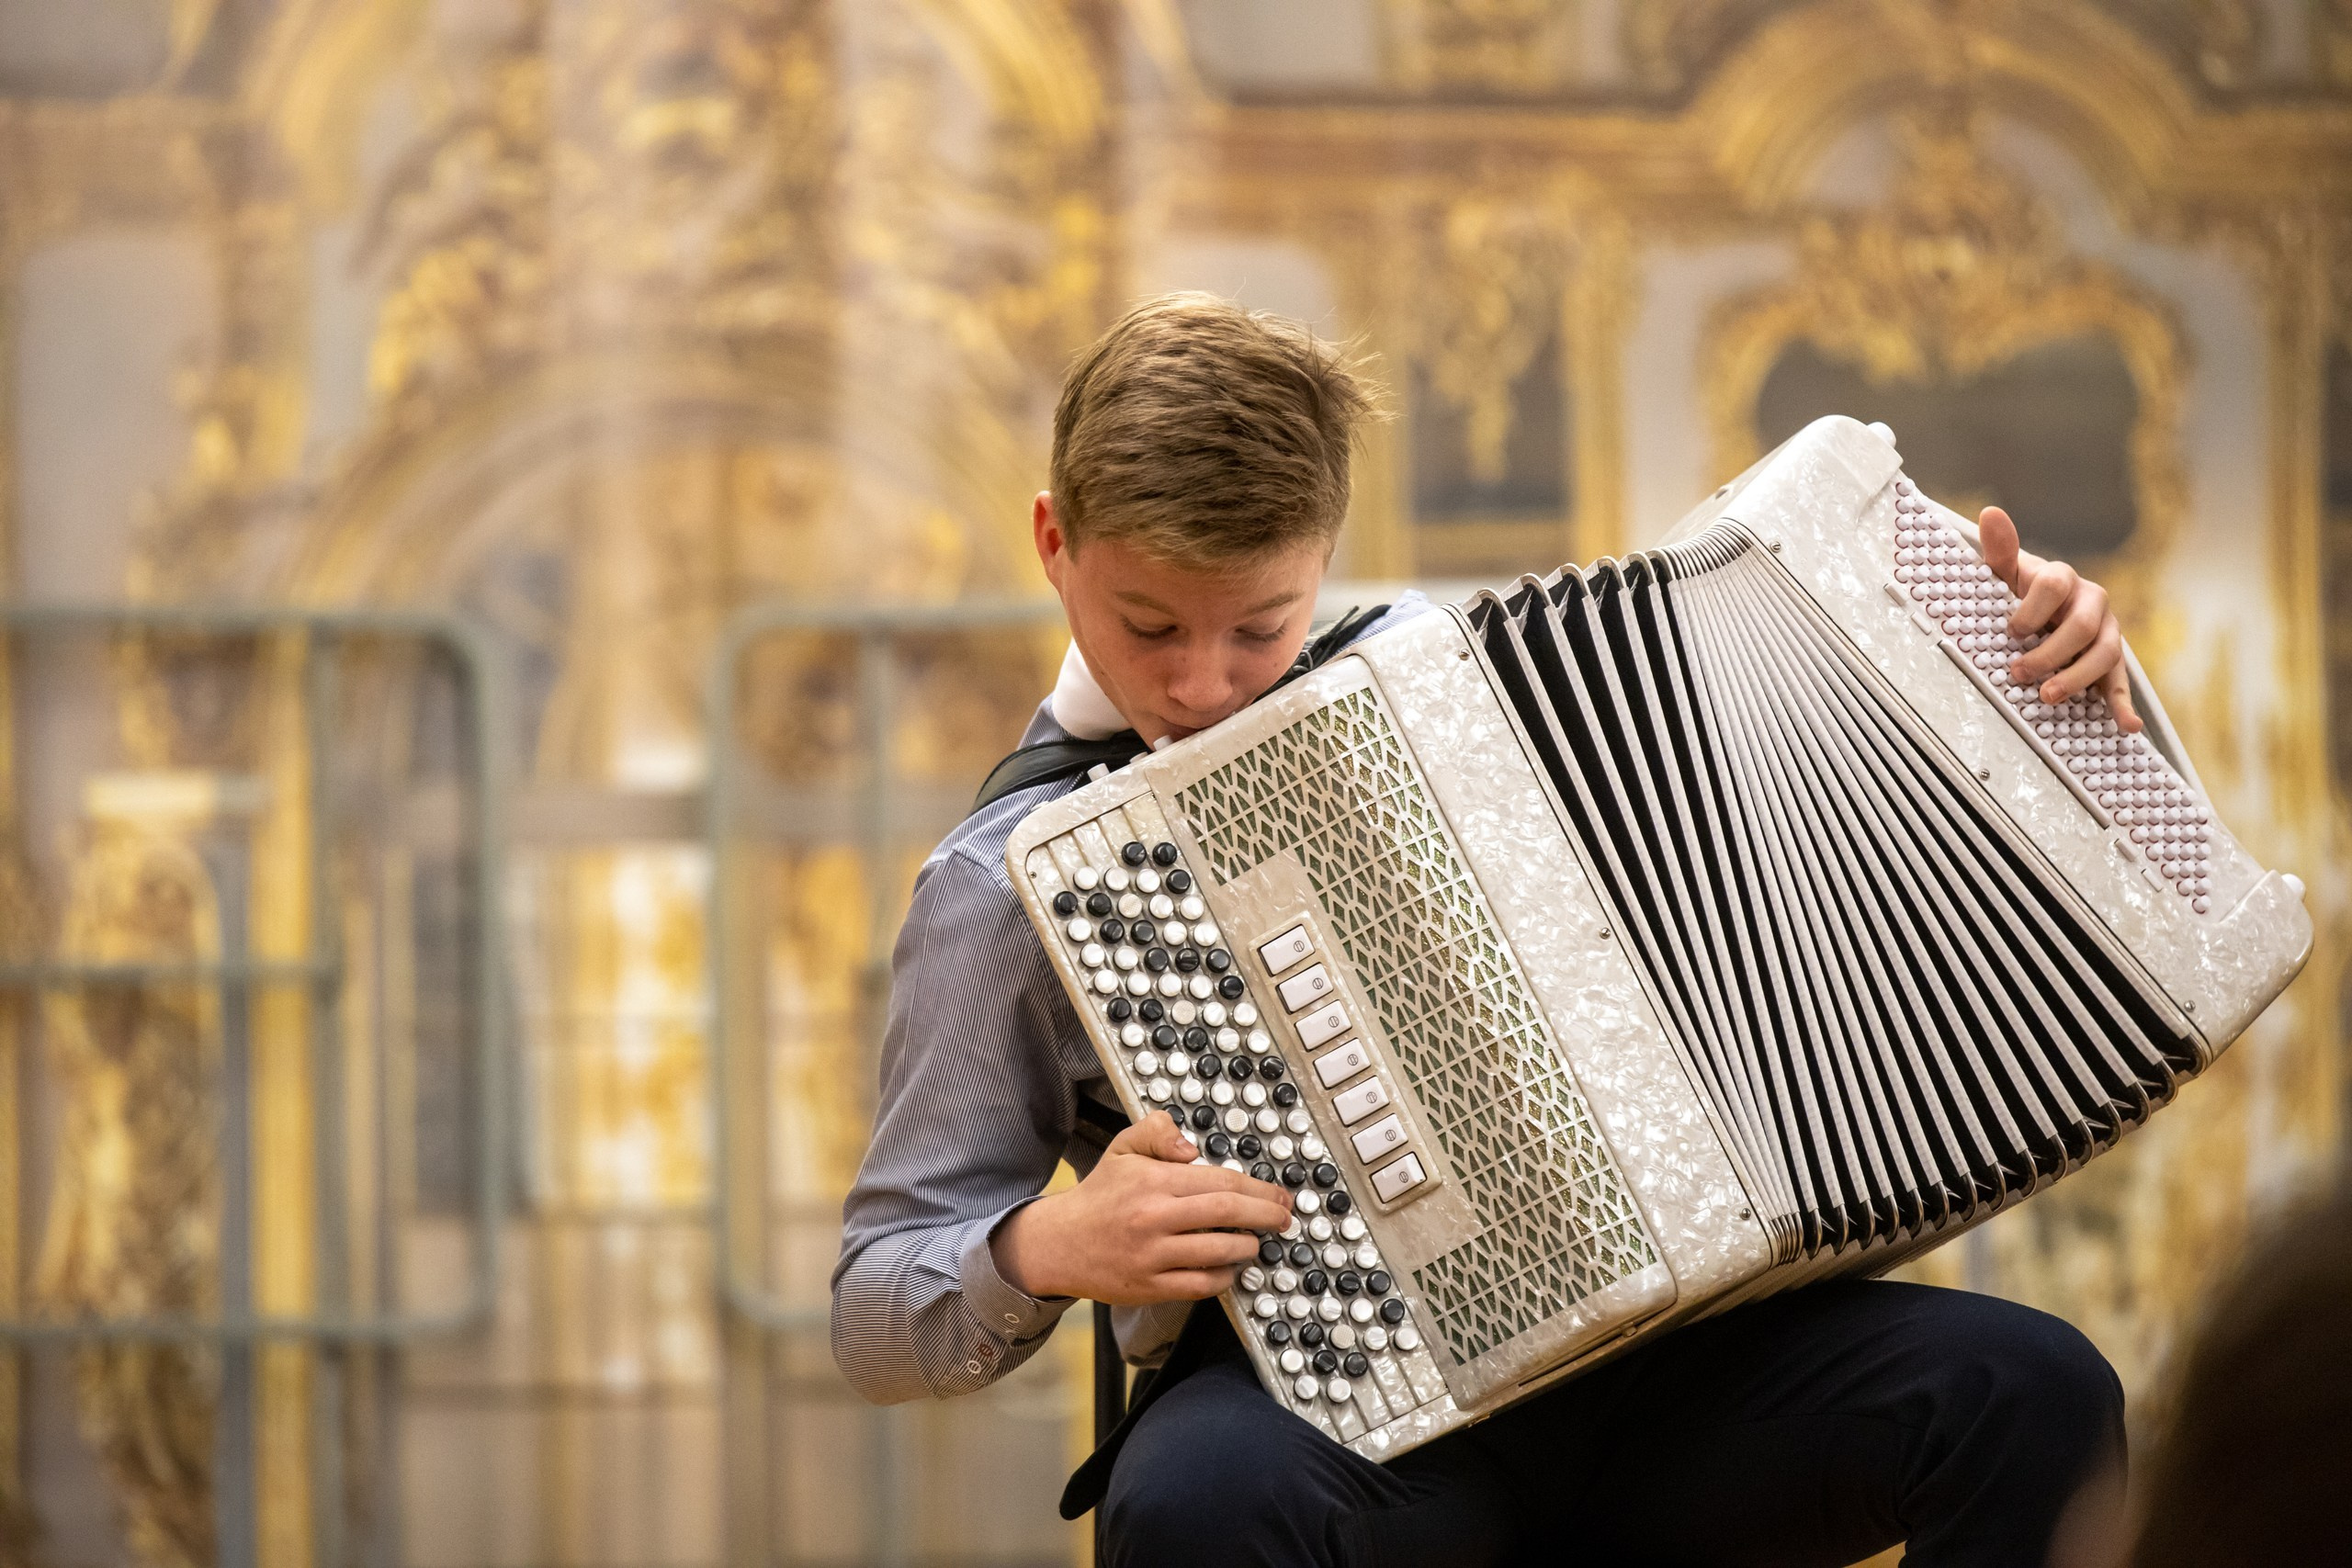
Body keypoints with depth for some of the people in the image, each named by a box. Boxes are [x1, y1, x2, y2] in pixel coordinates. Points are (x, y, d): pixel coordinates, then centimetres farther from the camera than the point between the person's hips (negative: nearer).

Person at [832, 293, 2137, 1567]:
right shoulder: (1006, 885, 3)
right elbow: (878, 1314, 5)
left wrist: (2034, 645, 9)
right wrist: (1044, 1251, -16)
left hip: (1627, 1343, 4)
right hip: (1310, 1397, -4)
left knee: (2029, 1390, -22)